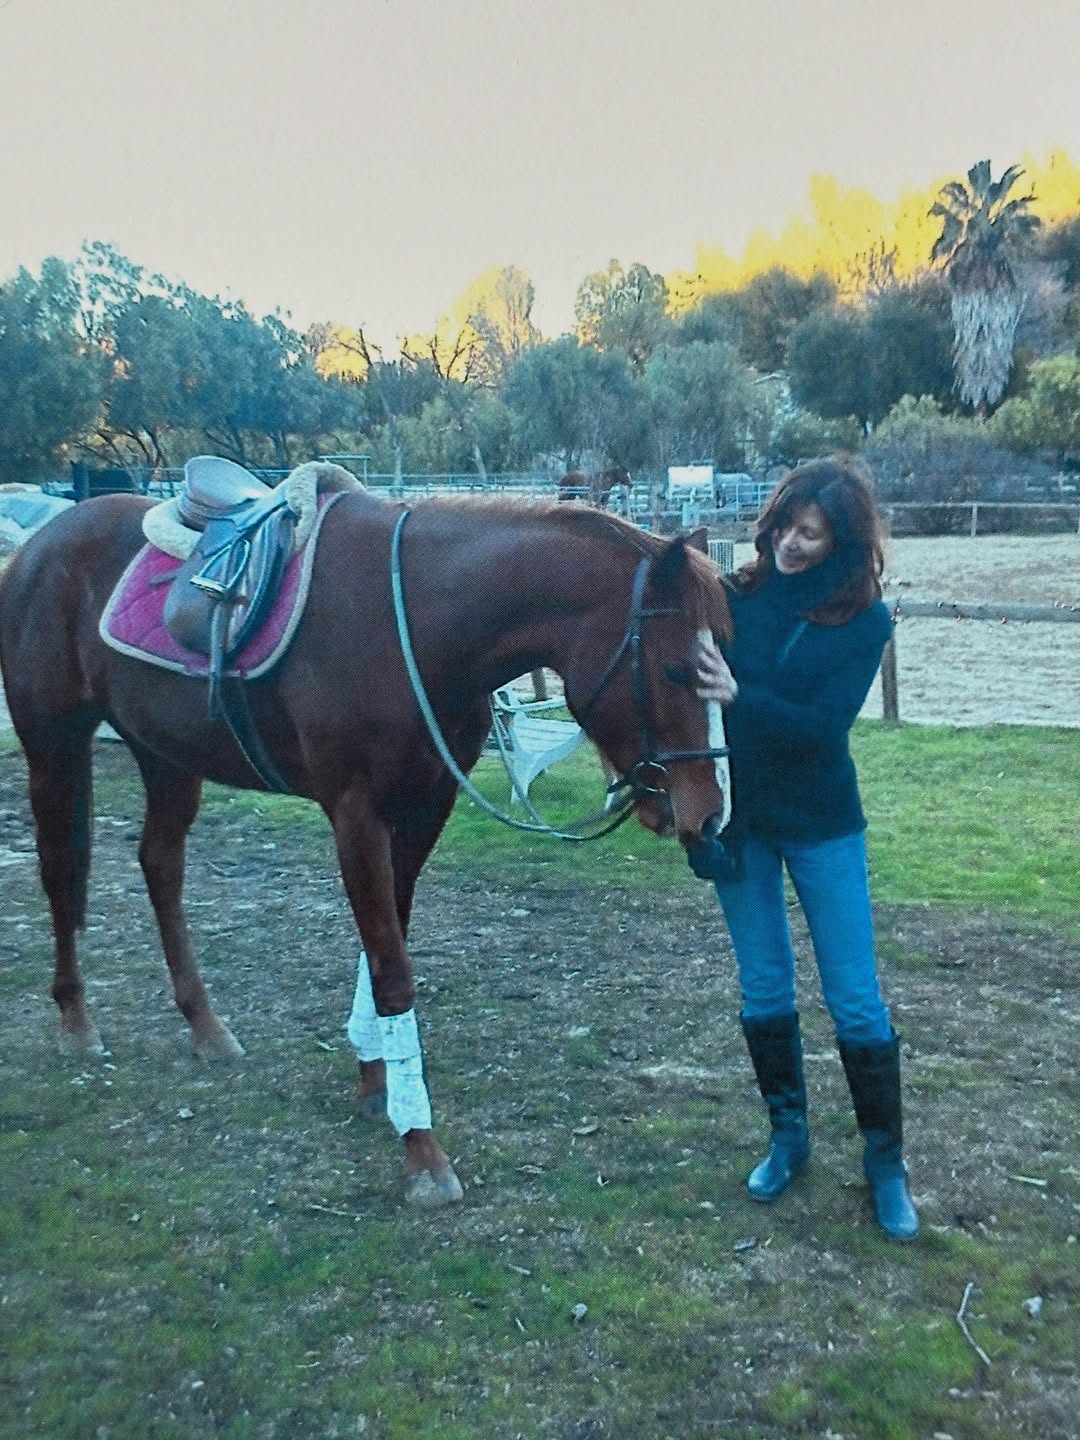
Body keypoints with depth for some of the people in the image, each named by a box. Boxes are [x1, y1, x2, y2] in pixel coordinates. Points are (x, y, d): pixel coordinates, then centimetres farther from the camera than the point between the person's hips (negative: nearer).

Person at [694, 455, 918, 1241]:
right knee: (764, 990, 14)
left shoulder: (863, 620, -10)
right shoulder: (738, 594, -4)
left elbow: (824, 725, -20)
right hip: (736, 817, 2)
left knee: (855, 998, 4)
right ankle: (789, 1134, 31)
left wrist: (739, 698, -35)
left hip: (819, 822, -2)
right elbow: (693, 681, -4)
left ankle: (886, 1159, 20)